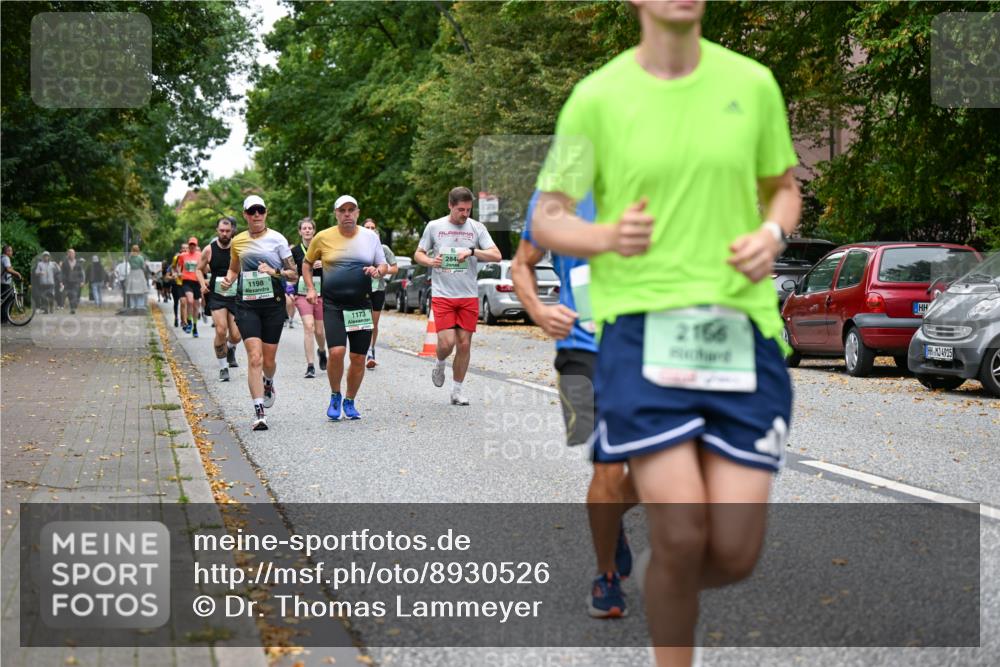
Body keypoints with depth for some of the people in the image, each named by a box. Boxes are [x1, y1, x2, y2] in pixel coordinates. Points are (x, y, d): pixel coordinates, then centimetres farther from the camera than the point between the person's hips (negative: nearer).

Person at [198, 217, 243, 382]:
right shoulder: (209, 250, -3)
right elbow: (199, 269, 12)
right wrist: (203, 283, -6)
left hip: (236, 296, 1)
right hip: (216, 296, -1)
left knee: (235, 336, 0)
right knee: (221, 331, -15)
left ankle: (231, 349, 39)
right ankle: (223, 368, 1)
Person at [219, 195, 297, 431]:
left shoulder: (277, 239, -1)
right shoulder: (237, 241, 8)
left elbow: (294, 274, 0)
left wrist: (274, 272, -18)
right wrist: (228, 279, 4)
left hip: (273, 304, -1)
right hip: (247, 305, 1)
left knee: (269, 360, 7)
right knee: (254, 358, -13)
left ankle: (268, 384, 44)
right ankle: (259, 413, -13)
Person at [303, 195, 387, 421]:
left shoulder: (370, 237, 6)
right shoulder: (323, 237, 2)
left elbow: (384, 266, 12)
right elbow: (306, 263, 15)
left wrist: (377, 270, -11)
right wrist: (310, 289, 3)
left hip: (362, 306, 2)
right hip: (333, 305, -2)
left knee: (359, 358, 3)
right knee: (336, 351, -19)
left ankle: (350, 401, 23)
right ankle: (335, 396, 5)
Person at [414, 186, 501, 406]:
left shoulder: (477, 228, 4)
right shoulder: (434, 226, 3)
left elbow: (496, 255, -2)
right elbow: (418, 254, 12)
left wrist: (472, 251, -17)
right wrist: (430, 261, -10)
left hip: (469, 296, 2)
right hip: (442, 294, -2)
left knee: (464, 344, 2)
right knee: (447, 342, -12)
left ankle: (457, 391, 15)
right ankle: (440, 364, 23)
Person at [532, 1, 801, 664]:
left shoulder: (753, 83, 7)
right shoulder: (597, 97, 0)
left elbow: (783, 188, 20)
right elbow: (547, 220, 5)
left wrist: (773, 233, -3)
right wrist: (608, 236, -16)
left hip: (741, 327, 3)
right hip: (639, 327, -3)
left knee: (736, 554, 0)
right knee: (682, 537, -13)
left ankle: (659, 583, 35)